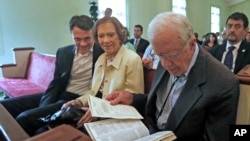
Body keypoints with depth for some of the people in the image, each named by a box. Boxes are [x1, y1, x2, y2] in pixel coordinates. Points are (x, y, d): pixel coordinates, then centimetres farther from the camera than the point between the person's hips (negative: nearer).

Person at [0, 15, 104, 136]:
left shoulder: (103, 52, -4)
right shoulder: (63, 52, 9)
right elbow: (55, 84, 8)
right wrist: (45, 107, -7)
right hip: (59, 95, 6)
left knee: (25, 118, -22)